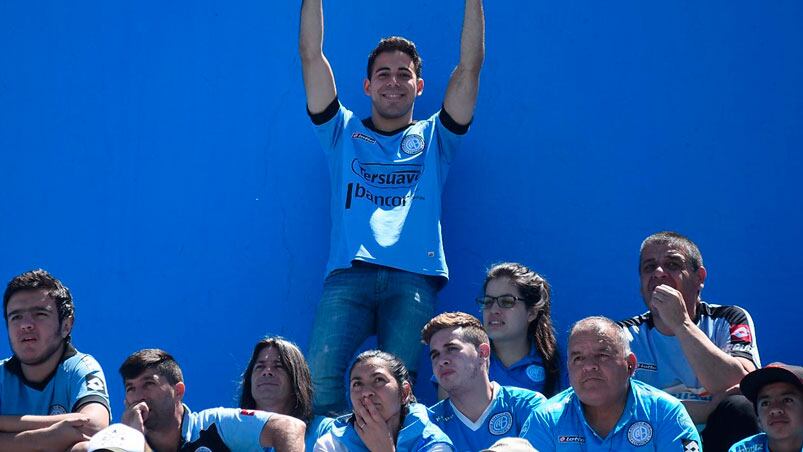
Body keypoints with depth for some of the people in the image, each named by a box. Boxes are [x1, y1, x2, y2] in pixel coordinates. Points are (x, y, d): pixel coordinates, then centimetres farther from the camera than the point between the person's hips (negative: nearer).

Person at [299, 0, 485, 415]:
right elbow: (311, 55, 17)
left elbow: (470, 65, 17)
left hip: (414, 278, 0)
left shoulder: (433, 138, 25)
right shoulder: (344, 132, 24)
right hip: (349, 273, 0)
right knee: (318, 381, -22)